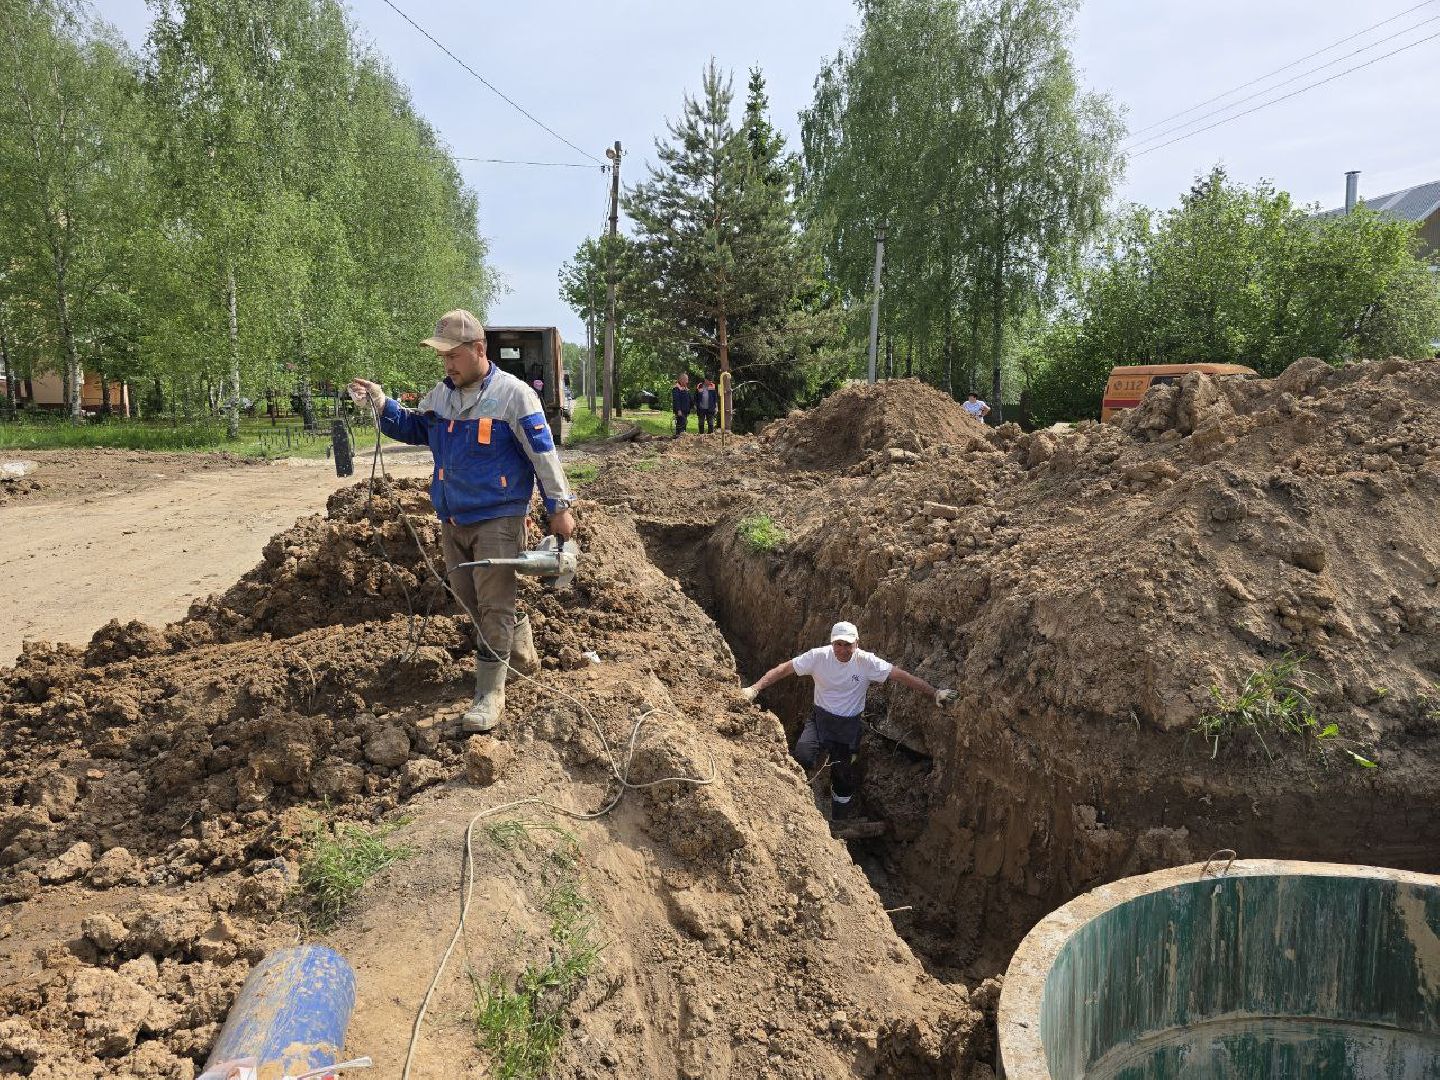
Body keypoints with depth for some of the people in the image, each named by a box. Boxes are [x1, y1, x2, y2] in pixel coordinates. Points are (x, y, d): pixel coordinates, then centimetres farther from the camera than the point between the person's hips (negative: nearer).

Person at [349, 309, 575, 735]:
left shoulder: (513, 394, -13)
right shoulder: (440, 394, 7)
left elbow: (543, 454, -12)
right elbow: (413, 429, 20)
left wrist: (559, 507, -12)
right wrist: (381, 404, 2)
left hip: (497, 520, -7)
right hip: (452, 520, 7)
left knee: (493, 606, -4)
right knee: (467, 596, 17)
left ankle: (490, 695, 3)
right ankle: (520, 648, 40)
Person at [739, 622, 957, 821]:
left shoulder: (866, 662, -14)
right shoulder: (819, 656, -13)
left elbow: (901, 675, -15)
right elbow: (783, 669, -13)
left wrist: (935, 693, -21)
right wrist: (754, 689, -23)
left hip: (849, 724, 0)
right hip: (820, 717, 0)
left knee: (842, 776, 5)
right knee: (802, 758, -25)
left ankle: (839, 821, 31)